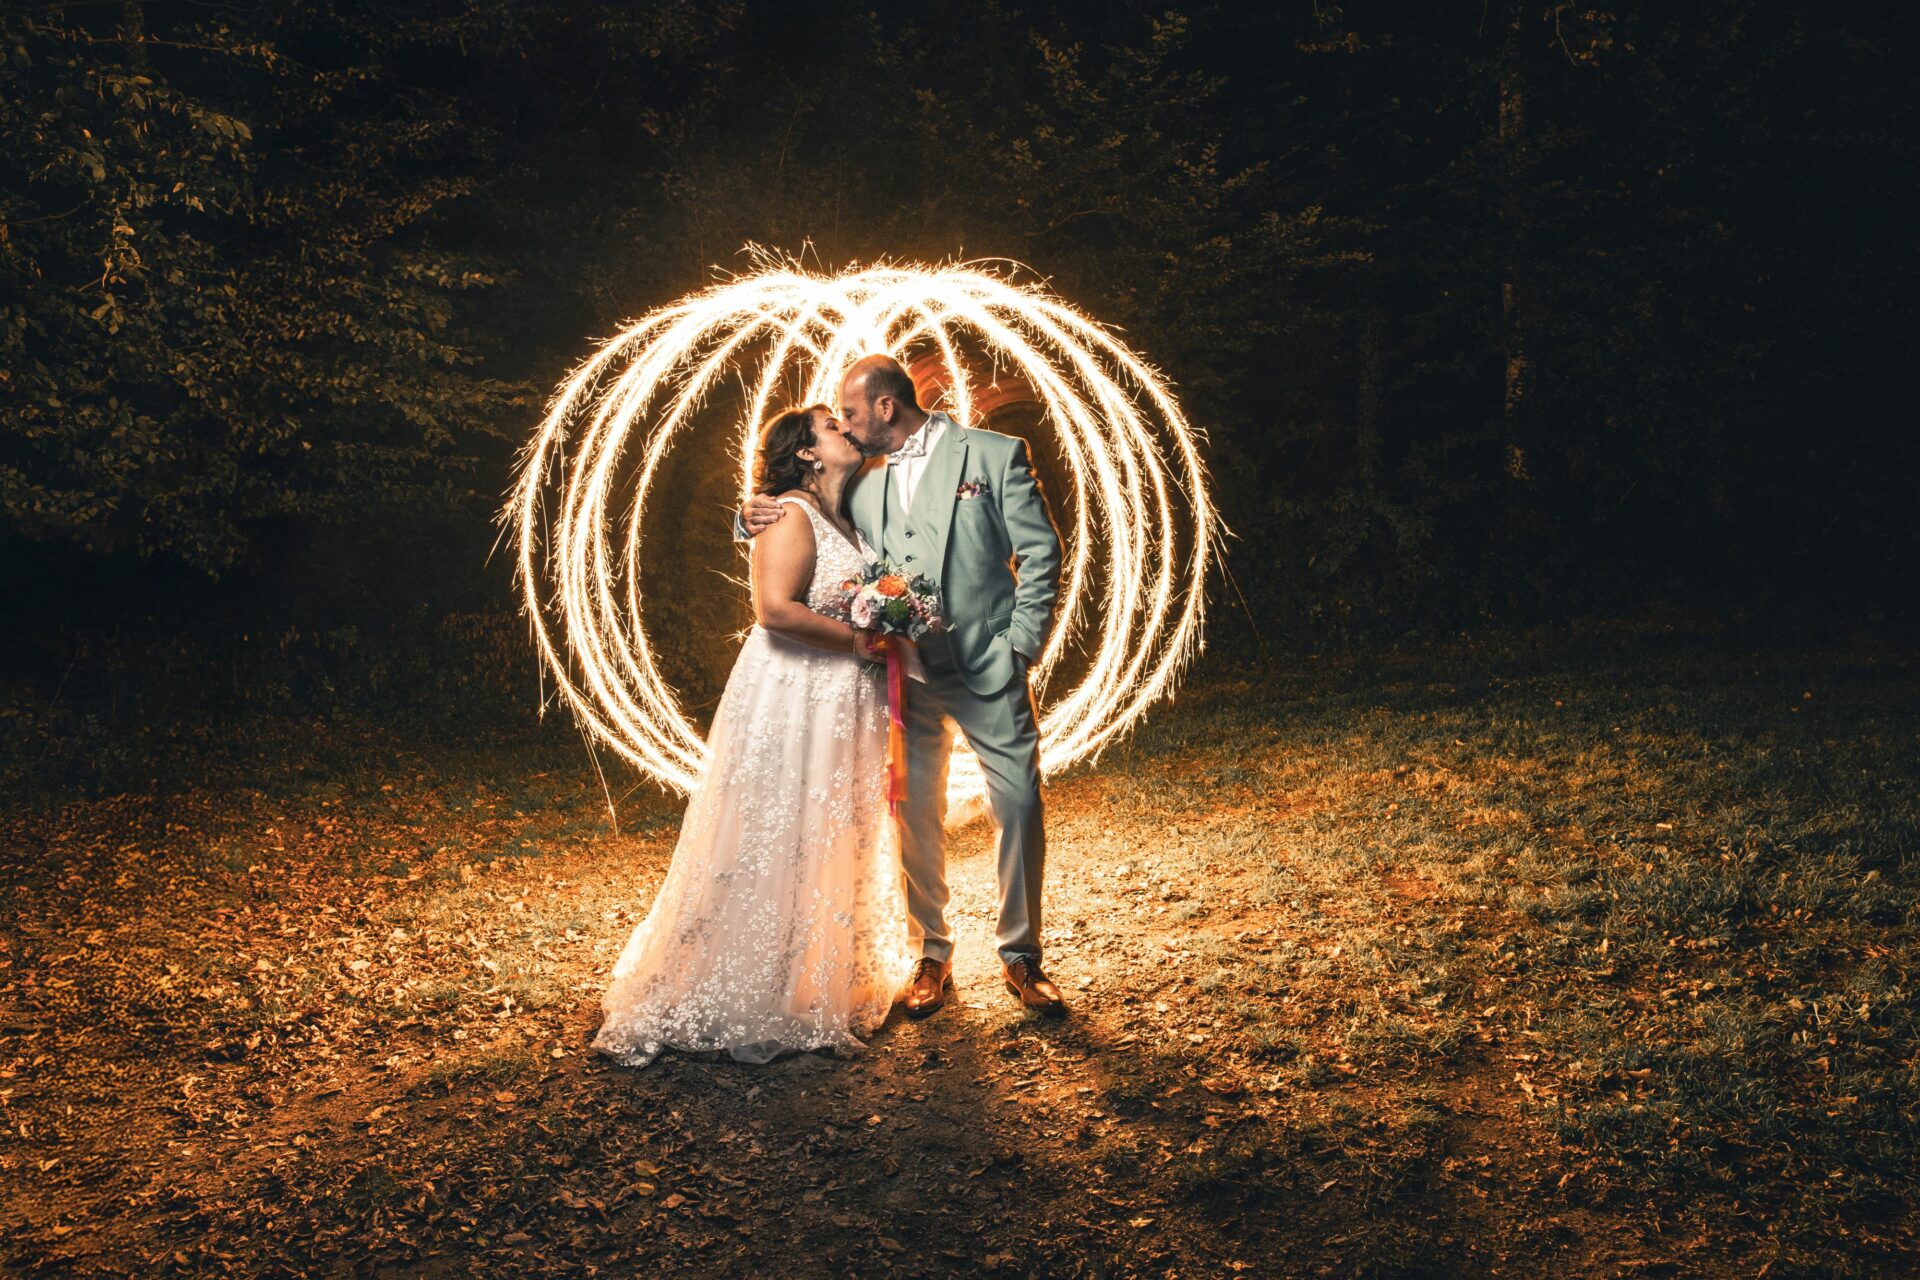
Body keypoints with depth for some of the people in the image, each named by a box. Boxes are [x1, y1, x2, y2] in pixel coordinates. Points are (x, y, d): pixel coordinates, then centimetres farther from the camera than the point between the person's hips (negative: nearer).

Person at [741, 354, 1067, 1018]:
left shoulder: (996, 455, -2)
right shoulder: (863, 478, 9)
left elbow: (1040, 553, -3)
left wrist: (1021, 646, -8)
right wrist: (756, 518, -2)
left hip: (988, 668, -3)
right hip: (904, 672, 3)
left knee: (1020, 808, -1)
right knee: (915, 817, 6)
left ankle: (1021, 957, 14)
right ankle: (932, 955, 22)